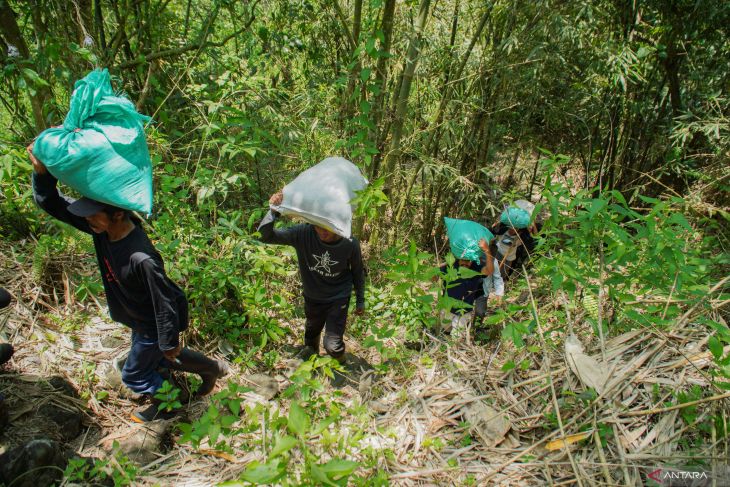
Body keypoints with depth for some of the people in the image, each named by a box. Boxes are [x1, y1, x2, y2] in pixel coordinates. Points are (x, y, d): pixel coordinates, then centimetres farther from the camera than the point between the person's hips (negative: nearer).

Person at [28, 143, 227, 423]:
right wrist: (42, 171, -29)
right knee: (157, 358, 30)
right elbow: (50, 203, -10)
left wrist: (169, 341, -18)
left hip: (153, 326, -8)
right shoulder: (101, 228, -17)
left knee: (135, 375, 16)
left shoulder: (141, 258, -40)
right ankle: (211, 368, 47)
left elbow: (165, 302, -30)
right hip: (139, 318, 8)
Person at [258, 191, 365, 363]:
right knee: (311, 331, 29)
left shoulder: (350, 244, -26)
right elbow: (264, 235, -28)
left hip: (338, 299, -2)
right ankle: (310, 350, 65)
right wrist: (274, 211, -47)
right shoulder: (304, 233, -28)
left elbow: (358, 272, -7)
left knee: (333, 345, -4)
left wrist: (360, 301, 3)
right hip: (312, 297, 3)